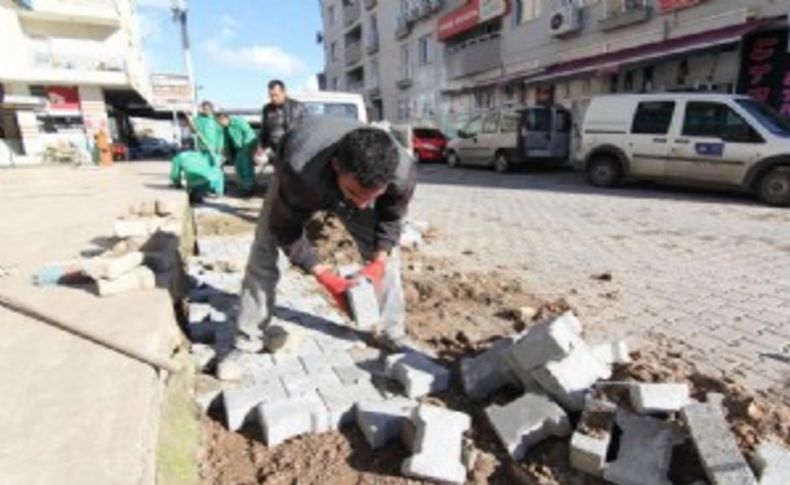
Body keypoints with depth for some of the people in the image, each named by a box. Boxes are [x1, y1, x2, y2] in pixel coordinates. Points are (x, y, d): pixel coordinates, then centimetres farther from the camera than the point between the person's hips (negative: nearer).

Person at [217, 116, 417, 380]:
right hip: (303, 175, -2)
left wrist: (378, 262, -29)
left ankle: (393, 332, 14)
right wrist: (325, 277, -34)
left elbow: (390, 219, -16)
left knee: (386, 252, -5)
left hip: (348, 180, 2)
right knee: (263, 252, -9)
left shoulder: (403, 172, -39)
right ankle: (247, 341, 7)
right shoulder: (299, 174, -48)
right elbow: (285, 231, -28)